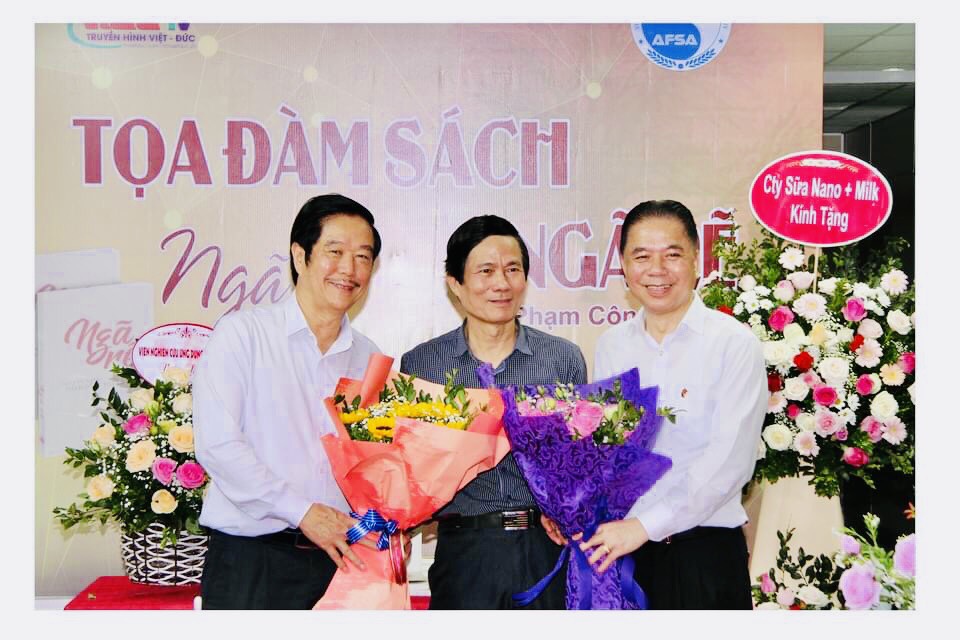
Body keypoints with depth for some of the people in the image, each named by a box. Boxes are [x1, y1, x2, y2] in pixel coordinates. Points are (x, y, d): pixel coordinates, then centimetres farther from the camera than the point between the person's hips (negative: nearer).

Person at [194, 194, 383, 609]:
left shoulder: (369, 358, 9)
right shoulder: (242, 333, -4)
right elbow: (217, 443, -13)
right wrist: (302, 512, -15)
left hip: (339, 557, 4)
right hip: (250, 559, -3)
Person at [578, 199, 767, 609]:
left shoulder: (735, 344, -9)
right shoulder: (610, 346, 6)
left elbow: (731, 459, -17)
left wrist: (646, 525, -19)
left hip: (705, 550, -3)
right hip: (618, 550, 4)